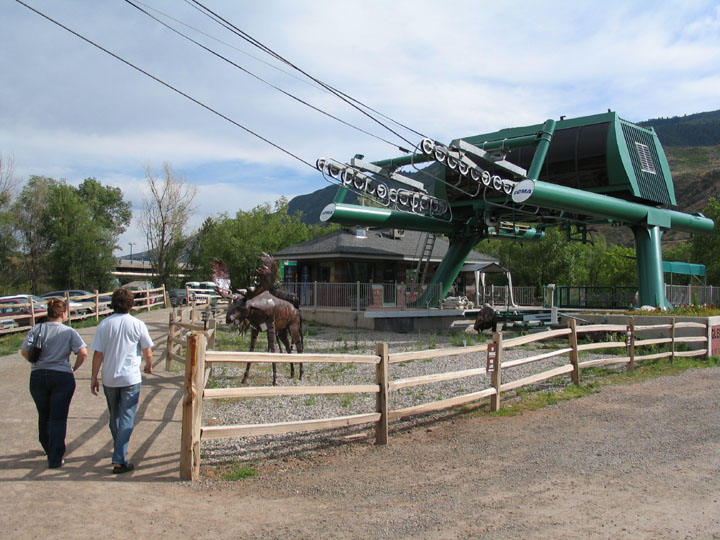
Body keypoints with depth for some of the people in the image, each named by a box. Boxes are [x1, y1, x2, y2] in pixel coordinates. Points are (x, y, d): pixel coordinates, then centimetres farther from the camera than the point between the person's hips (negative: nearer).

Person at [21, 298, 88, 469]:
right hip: (62, 377, -3)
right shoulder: (69, 332, -5)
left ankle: (49, 450, 37)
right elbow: (83, 353, -13)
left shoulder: (37, 329, 0)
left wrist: (37, 363, 11)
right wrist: (73, 369, 1)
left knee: (44, 416, 20)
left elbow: (24, 351, -5)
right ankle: (55, 459, 1)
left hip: (38, 376, 3)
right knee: (58, 418, 3)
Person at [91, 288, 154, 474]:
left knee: (114, 416, 20)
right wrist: (149, 366, 20)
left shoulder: (104, 325, -2)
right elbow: (147, 353, -1)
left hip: (109, 379, 3)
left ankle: (119, 450, 39)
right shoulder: (137, 324, -6)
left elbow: (98, 354, -3)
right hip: (131, 378, -3)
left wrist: (94, 378, 6)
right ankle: (119, 460, -7)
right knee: (126, 419, 0)